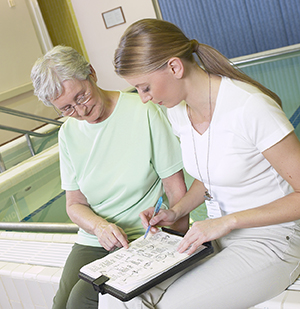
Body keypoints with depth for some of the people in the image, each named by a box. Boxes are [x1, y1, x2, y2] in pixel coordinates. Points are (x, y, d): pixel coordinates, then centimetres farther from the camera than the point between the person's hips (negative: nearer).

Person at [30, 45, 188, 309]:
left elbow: (176, 190, -8)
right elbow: (75, 203, 10)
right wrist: (99, 226, -12)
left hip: (144, 238, -4)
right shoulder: (68, 134, 5)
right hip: (93, 240, 5)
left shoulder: (144, 112, -10)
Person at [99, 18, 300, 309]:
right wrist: (176, 211, 1)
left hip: (270, 238, -6)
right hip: (217, 232, 6)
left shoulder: (249, 107, -23)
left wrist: (227, 221, -21)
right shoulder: (177, 111, 1)